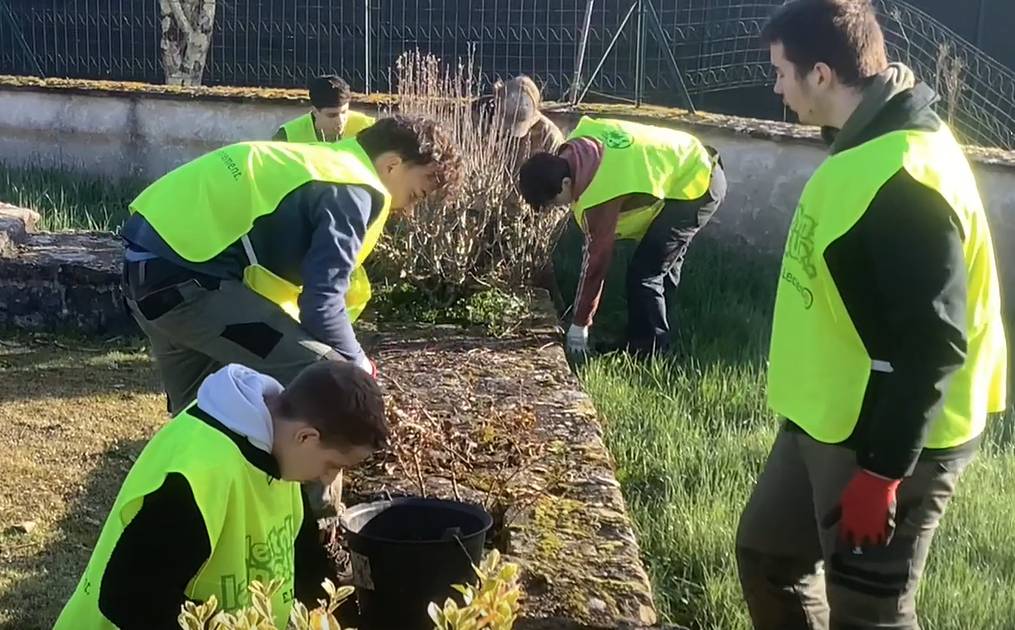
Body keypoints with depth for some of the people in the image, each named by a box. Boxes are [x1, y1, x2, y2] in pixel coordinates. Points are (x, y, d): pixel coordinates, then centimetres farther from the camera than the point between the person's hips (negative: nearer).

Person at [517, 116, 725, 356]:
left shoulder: (599, 195, -31)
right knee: (662, 268, 18)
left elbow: (596, 260, -23)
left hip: (694, 189, -10)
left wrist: (579, 325, -12)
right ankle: (656, 346, 29)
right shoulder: (580, 140, -10)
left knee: (643, 275, -11)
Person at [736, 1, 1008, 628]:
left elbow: (931, 344, -27)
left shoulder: (905, 176, -26)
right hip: (828, 422, 10)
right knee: (768, 555, 21)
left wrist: (883, 470, -24)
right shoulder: (868, 144, 6)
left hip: (888, 440, -10)